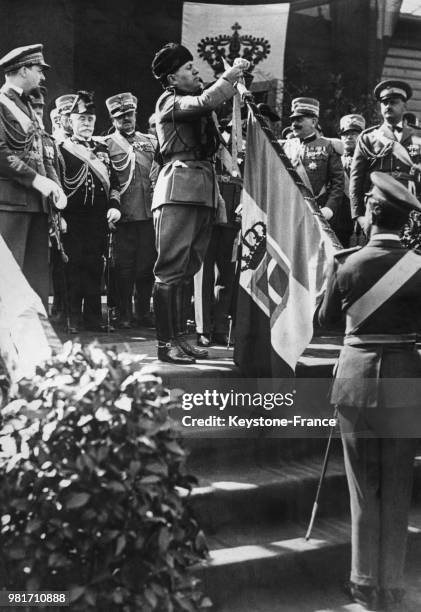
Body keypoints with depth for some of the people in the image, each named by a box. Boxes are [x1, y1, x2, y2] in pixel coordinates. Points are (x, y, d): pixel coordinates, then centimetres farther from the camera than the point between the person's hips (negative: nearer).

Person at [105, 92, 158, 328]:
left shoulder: (151, 141, 15)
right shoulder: (107, 144, 4)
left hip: (149, 213, 3)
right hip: (124, 215, -3)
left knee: (147, 265, 6)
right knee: (125, 266, 0)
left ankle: (144, 313, 16)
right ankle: (125, 315, 9)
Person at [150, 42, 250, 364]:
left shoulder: (195, 99, 25)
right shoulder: (169, 101, -1)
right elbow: (204, 102, -16)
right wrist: (231, 75, -8)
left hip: (204, 191, 8)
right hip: (179, 189, -8)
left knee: (188, 270, 8)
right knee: (172, 269, -9)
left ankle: (180, 336, 13)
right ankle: (166, 341, -7)